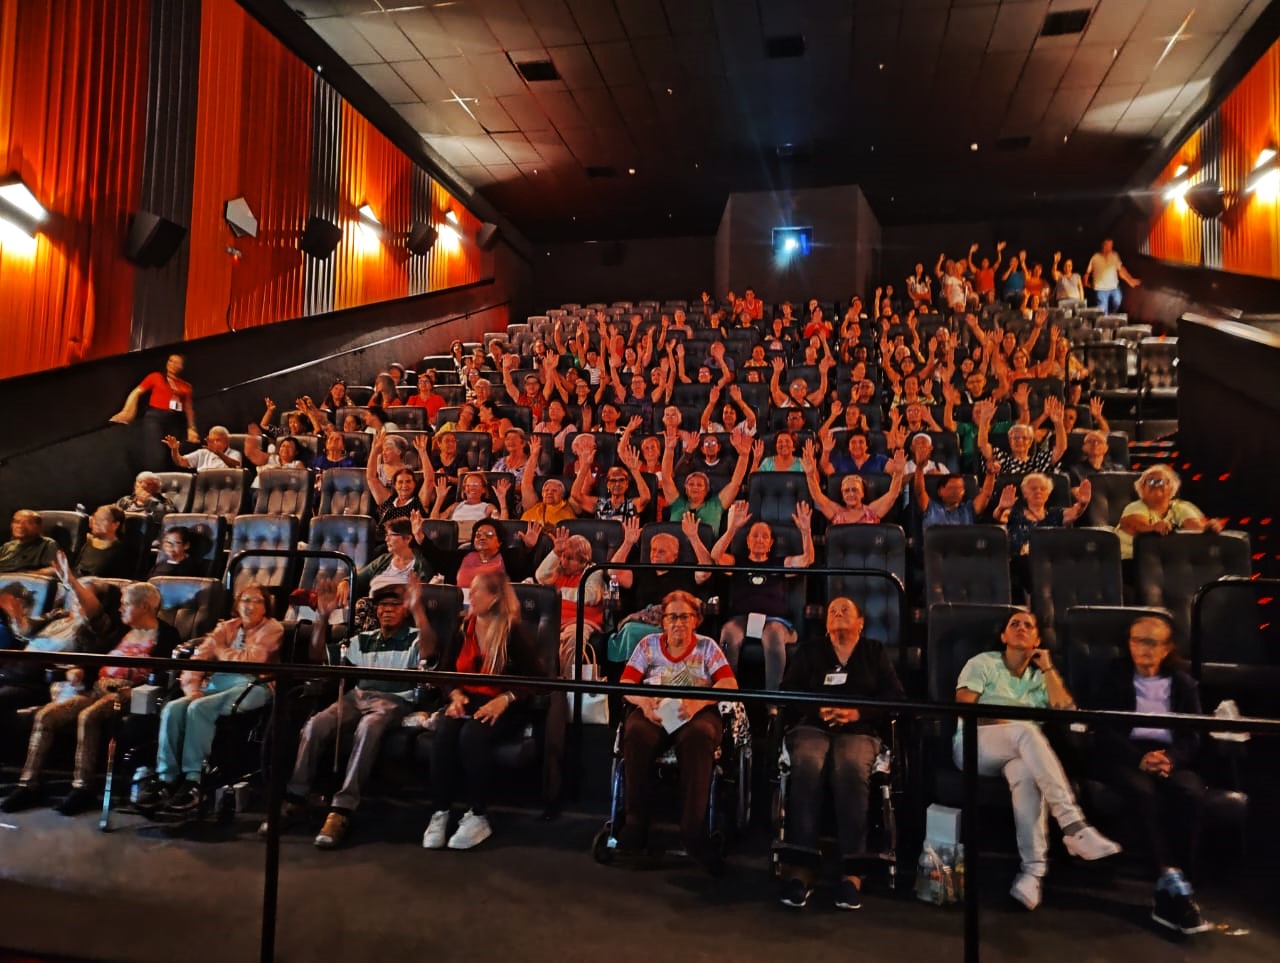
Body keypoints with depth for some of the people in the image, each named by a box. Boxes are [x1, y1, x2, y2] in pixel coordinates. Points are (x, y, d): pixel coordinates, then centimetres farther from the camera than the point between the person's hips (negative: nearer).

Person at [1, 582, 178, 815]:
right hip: (99, 689, 8)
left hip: (129, 693, -8)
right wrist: (78, 671, 4)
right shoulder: (123, 632, 25)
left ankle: (83, 788, -26)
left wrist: (133, 690, -22)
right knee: (45, 715, -11)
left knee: (88, 716, -33)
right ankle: (30, 783, -9)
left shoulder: (166, 634, 1)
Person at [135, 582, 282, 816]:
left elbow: (251, 661, -8)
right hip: (216, 683, 6)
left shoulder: (272, 629, 7)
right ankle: (165, 778, -22)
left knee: (199, 709, -30)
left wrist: (218, 648, 6)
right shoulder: (227, 627, 23)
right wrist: (191, 687, -9)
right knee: (172, 709, -22)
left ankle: (193, 781, -26)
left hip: (250, 686, -6)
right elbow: (201, 655, 9)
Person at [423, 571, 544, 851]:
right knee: (443, 733, -28)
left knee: (472, 735, -33)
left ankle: (479, 817, -19)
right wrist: (454, 695, -8)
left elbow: (535, 677, -10)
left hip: (503, 707, -4)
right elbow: (446, 670, 13)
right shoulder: (463, 627, 9)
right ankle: (440, 813, -20)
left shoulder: (515, 631, -7)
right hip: (466, 701, 4)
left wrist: (504, 700, -24)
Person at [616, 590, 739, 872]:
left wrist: (699, 702, -21)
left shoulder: (707, 646, 12)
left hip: (697, 713, -1)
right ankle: (636, 826, -26)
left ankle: (693, 832, -34)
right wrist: (643, 701, -19)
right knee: (636, 734, -35)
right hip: (653, 712, 1)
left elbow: (730, 684, -1)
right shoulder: (648, 644, 14)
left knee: (698, 736, -38)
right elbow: (626, 683, 6)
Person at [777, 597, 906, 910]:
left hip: (860, 730, 0)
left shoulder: (876, 652, 20)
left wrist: (857, 712, -10)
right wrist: (818, 708, -9)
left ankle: (851, 869, -36)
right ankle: (802, 863, -39)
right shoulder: (808, 652, 22)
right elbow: (788, 692, 11)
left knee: (851, 769, -36)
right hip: (811, 725, 1)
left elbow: (896, 696, 7)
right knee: (806, 765, -35)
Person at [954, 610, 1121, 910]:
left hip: (1017, 750, 3)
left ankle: (1033, 869, -40)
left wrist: (1048, 667, 8)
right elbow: (963, 708, -4)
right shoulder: (983, 663, 10)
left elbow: (1065, 711, 3)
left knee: (1026, 771, -38)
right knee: (1027, 732, -36)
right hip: (973, 744, -3)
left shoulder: (1040, 677, 23)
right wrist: (1011, 724, -14)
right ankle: (1073, 826, -42)